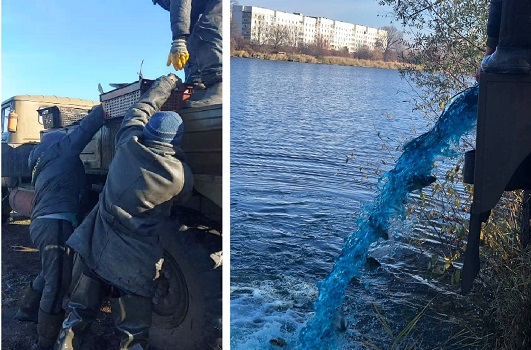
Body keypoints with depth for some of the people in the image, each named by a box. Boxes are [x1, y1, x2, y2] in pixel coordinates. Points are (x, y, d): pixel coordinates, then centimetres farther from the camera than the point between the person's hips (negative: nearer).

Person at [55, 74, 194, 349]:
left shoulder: (128, 145, -6)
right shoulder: (181, 176, -12)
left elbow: (142, 108, 13)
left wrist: (168, 80, 27)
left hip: (93, 249, 4)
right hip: (135, 266, -4)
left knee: (77, 318, 21)